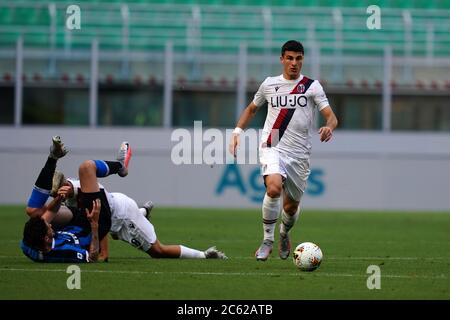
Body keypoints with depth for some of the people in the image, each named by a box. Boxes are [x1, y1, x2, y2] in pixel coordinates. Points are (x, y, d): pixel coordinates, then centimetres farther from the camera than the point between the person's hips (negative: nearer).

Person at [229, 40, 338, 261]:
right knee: (274, 188, -30)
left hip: (299, 154, 1)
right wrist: (237, 132, 10)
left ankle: (284, 233, 46)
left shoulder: (312, 86, 3)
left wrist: (329, 127, -29)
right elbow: (252, 109, 25)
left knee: (291, 205, 10)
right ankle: (267, 240, -15)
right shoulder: (269, 84, 9)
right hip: (272, 147, -1)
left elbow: (331, 116, -5)